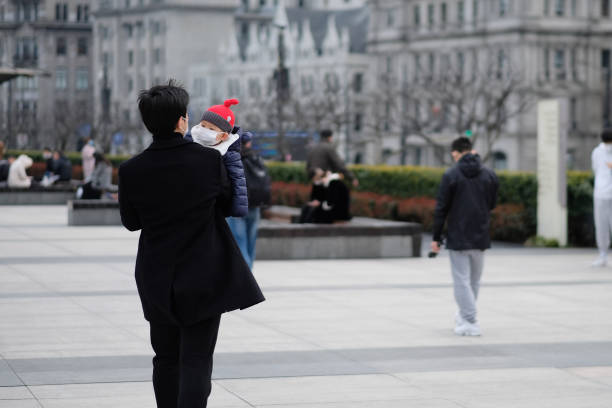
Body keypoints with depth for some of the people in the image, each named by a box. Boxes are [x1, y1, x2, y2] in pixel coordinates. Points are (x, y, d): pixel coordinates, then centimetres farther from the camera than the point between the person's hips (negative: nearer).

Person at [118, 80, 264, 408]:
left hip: (158, 279, 2)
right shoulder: (210, 160, -13)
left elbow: (131, 222, 3)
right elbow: (225, 206, 2)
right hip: (205, 278, -2)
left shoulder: (131, 171, -10)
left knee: (166, 358, 17)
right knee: (196, 361, 0)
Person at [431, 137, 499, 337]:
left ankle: (470, 322, -6)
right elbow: (492, 204, 10)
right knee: (474, 279, 17)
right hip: (481, 237, 4)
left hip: (458, 238, -4)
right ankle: (465, 315, 31)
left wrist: (436, 237, -2)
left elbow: (441, 209, -7)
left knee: (462, 280, 0)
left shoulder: (451, 175, -8)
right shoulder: (489, 175, 3)